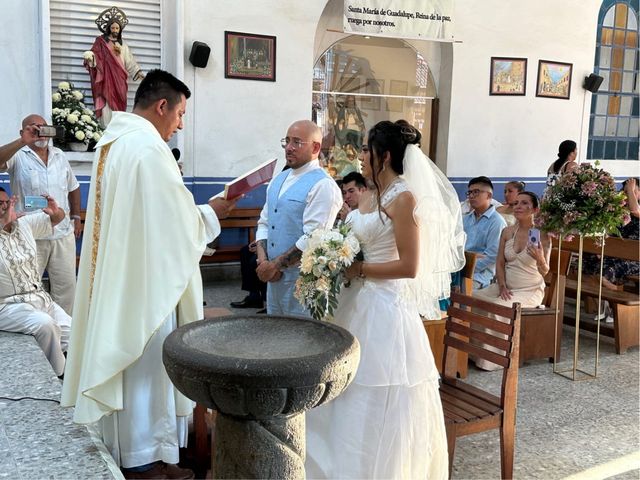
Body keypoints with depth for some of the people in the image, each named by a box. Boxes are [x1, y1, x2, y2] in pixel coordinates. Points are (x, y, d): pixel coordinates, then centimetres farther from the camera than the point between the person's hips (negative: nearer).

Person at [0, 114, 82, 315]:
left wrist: (76, 217, 15)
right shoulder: (18, 156, -4)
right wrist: (23, 142, -32)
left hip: (63, 233, 5)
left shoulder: (59, 155, 12)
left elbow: (73, 187, 20)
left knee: (66, 285, 10)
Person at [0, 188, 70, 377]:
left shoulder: (25, 224, 11)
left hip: (41, 298, 7)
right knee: (45, 324, -32)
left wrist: (55, 211, -3)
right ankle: (58, 378, -14)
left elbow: (57, 218, 20)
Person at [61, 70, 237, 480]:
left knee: (123, 357, 17)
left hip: (116, 275, 10)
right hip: (144, 277, -10)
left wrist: (195, 211, 16)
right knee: (146, 363, 2)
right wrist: (211, 213, -1)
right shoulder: (148, 147, -19)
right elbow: (175, 221, -18)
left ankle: (123, 446, 31)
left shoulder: (113, 140, 11)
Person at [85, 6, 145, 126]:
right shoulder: (101, 41, 5)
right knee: (106, 104, -13)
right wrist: (89, 57, -27)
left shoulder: (123, 45, 18)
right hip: (106, 78, -4)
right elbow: (95, 55, -5)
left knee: (118, 105, 1)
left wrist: (138, 72, 3)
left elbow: (129, 62, 15)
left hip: (119, 80, 4)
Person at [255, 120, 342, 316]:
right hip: (274, 277, 7)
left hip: (302, 279, -7)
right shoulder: (278, 180, 13)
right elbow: (264, 222, 12)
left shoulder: (323, 186, -13)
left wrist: (275, 265, -14)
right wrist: (263, 261, -4)